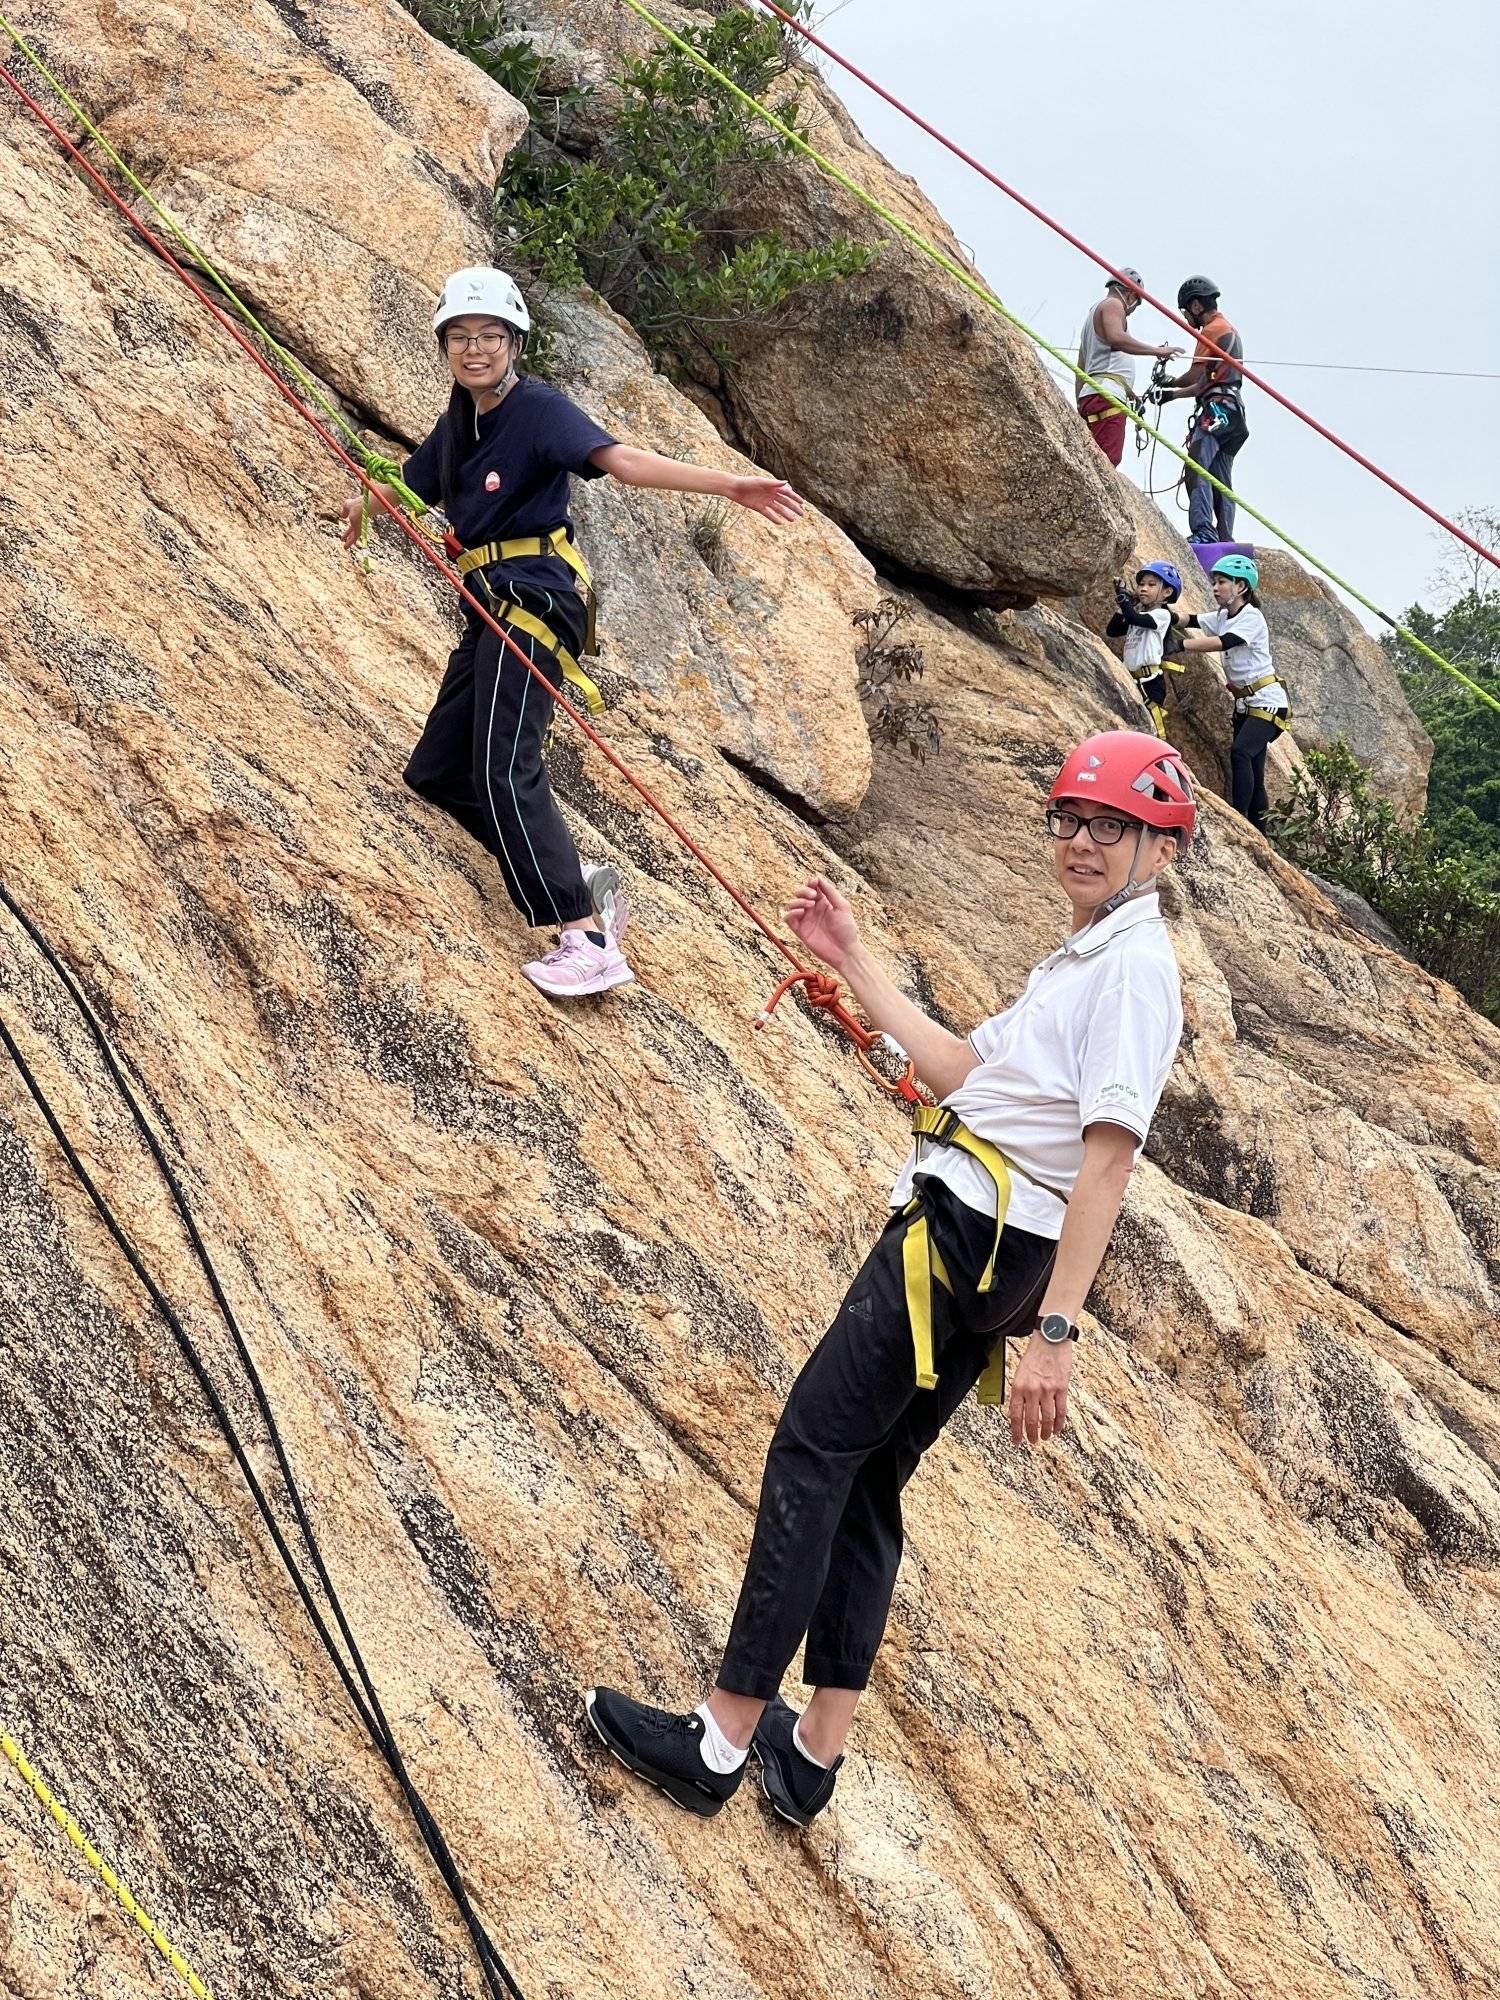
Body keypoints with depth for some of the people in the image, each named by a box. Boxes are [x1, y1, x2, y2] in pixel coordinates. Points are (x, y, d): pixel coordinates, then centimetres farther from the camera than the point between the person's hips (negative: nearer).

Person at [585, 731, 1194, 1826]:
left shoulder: (1134, 967, -12)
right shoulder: (1085, 957, 20)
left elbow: (1109, 1156, -21)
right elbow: (961, 1069, 22)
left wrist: (1056, 1330, -28)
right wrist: (854, 960, 22)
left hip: (965, 1235, -10)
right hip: (979, 1250, 10)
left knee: (812, 1456, -8)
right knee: (866, 1484, 12)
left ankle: (722, 1739, -4)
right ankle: (815, 1753, 17)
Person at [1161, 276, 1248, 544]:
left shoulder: (1213, 329, -3)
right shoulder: (1231, 330, 29)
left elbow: (1196, 376, -9)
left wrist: (1169, 384, 10)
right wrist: (1172, 394, 27)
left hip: (1217, 409, -10)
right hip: (1232, 412, 10)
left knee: (1197, 471, -22)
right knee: (1221, 481, 6)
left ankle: (1203, 532, -36)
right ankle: (1225, 541, 2)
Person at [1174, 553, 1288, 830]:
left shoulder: (1251, 617, -14)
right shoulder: (1222, 617, 10)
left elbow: (1220, 643, -29)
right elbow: (1188, 620, -2)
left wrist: (1178, 645, -36)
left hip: (1267, 702, -9)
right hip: (1245, 704, 9)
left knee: (1240, 751, -29)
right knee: (1252, 773, 8)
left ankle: (1238, 819, -34)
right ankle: (1259, 836, 13)